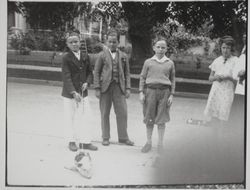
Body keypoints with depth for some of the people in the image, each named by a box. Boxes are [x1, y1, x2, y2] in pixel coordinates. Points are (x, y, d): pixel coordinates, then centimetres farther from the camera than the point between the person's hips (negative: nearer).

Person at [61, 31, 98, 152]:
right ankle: (72, 141, 20)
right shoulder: (66, 58, -9)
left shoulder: (85, 57, 6)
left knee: (84, 117, 4)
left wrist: (87, 83, -7)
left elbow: (90, 73, 14)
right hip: (69, 94, -4)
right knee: (70, 118, 7)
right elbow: (66, 77, -15)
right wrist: (73, 92, -24)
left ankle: (85, 141, 11)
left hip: (83, 93, 4)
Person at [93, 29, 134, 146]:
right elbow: (96, 72, 1)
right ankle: (105, 138, 16)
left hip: (119, 87, 2)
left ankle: (123, 137, 12)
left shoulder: (123, 56, 9)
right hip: (105, 87, -1)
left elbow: (127, 73, 11)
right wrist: (97, 88, -6)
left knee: (122, 113, 0)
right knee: (105, 114, 5)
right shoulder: (102, 55, 3)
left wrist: (127, 88, 2)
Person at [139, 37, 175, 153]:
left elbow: (172, 80, 9)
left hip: (164, 91, 0)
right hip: (150, 90, 0)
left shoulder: (170, 63, 7)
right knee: (149, 119, 4)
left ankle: (160, 144, 12)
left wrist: (171, 95, 3)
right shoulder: (148, 62, 5)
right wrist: (141, 93, 0)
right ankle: (148, 143, 16)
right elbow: (142, 77, 7)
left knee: (161, 119, 2)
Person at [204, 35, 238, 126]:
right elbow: (210, 78, 17)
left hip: (228, 92, -4)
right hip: (215, 91, 4)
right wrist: (215, 77, -5)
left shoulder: (236, 61, -2)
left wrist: (228, 77, -17)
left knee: (223, 119, -9)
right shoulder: (217, 61, 12)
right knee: (213, 117, 4)